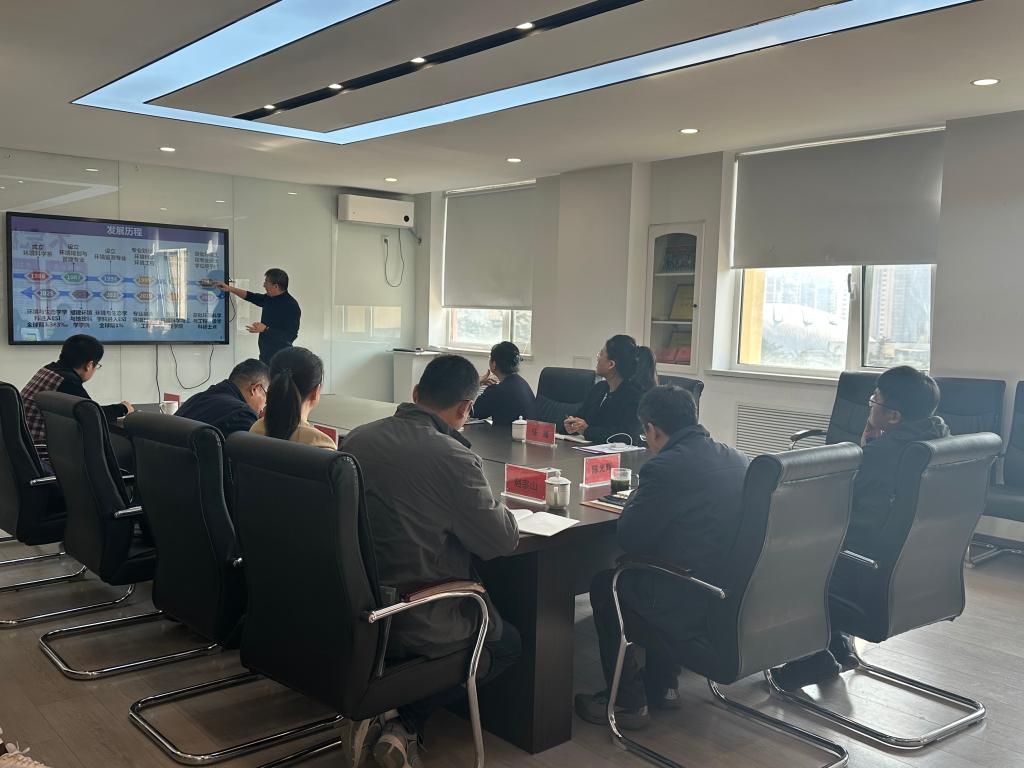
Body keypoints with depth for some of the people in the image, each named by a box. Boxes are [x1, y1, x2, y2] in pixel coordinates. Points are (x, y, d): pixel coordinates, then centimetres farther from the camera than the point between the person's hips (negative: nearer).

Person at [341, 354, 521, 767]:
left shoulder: (356, 439, 0)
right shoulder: (452, 457, -21)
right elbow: (504, 540, -13)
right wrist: (490, 502, 7)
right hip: (417, 623, -7)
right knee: (507, 643, 22)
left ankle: (377, 707, 13)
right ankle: (403, 726, 6)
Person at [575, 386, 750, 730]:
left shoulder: (664, 468, -19)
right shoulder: (737, 459, 5)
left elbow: (629, 539, -10)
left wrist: (636, 497, 7)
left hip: (691, 609, -8)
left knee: (605, 585, 18)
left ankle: (626, 702, 27)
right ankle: (662, 686, 39)